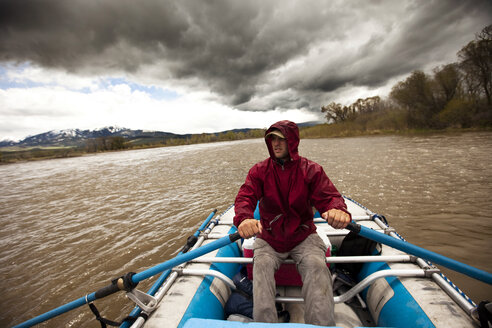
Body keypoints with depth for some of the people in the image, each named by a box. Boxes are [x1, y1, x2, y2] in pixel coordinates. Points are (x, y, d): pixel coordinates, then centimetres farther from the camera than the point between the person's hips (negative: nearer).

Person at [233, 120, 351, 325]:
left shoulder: (311, 169, -2)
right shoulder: (259, 170, 0)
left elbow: (328, 196, -12)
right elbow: (245, 197, -13)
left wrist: (338, 210, -39)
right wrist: (244, 218, -37)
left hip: (303, 236, 0)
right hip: (268, 237, 1)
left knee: (316, 265, -26)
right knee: (262, 264, -24)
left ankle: (322, 324, -17)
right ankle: (264, 323, -16)